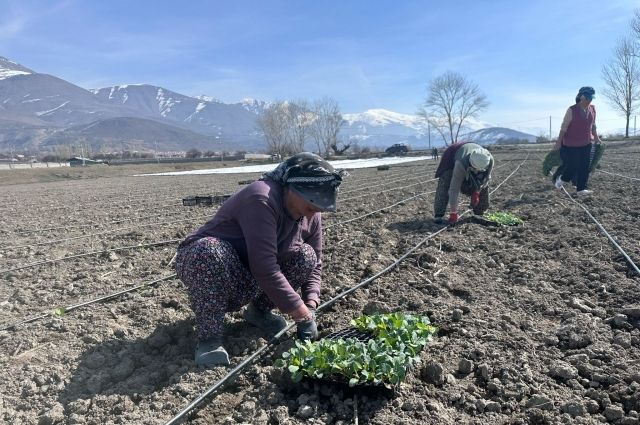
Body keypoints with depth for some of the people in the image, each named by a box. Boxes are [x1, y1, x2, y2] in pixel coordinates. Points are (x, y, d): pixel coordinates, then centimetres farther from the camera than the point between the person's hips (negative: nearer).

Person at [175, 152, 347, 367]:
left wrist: (310, 305, -13)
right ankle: (209, 336, -23)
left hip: (250, 283, 7)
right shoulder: (262, 199, -31)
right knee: (210, 251, -40)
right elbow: (264, 267, -35)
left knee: (306, 256, -12)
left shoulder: (310, 215, -5)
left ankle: (259, 310, 7)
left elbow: (315, 263, 3)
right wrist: (298, 311, -30)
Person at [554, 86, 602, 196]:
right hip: (570, 145, -6)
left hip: (586, 144, 6)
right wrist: (558, 142, -12)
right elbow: (564, 127, -12)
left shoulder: (592, 109, 3)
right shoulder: (572, 110, -14)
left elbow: (593, 125, 16)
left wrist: (596, 137, 20)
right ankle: (561, 179, 28)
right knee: (571, 166, 0)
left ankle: (581, 189, 11)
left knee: (584, 167, 4)